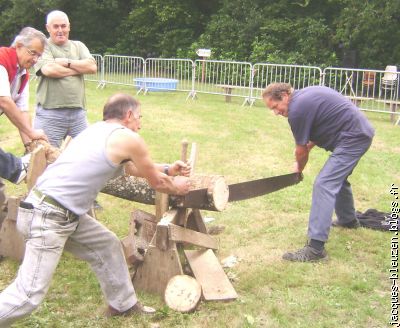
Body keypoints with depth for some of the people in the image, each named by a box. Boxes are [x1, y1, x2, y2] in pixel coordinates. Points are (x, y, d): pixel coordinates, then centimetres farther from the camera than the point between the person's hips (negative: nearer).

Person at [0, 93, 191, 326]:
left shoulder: (99, 130, 16)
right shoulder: (130, 139, -8)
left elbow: (130, 167, 32)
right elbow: (156, 182, 6)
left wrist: (168, 170, 35)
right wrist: (176, 187, 26)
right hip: (47, 218, -10)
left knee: (107, 246, 20)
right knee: (30, 295, -9)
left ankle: (123, 304, 34)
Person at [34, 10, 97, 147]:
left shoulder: (79, 46, 15)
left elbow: (92, 67, 1)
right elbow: (49, 70, -17)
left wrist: (67, 62, -8)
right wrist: (79, 68, -4)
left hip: (78, 111, 4)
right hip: (50, 113, -4)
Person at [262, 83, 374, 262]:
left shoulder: (297, 109, -17)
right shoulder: (305, 95, 11)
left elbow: (301, 151, -7)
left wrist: (299, 169, 14)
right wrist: (307, 147, 11)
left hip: (352, 139, -10)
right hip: (362, 132, 10)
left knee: (324, 185, -16)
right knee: (338, 178, 28)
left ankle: (315, 248, -20)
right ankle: (348, 220, 50)